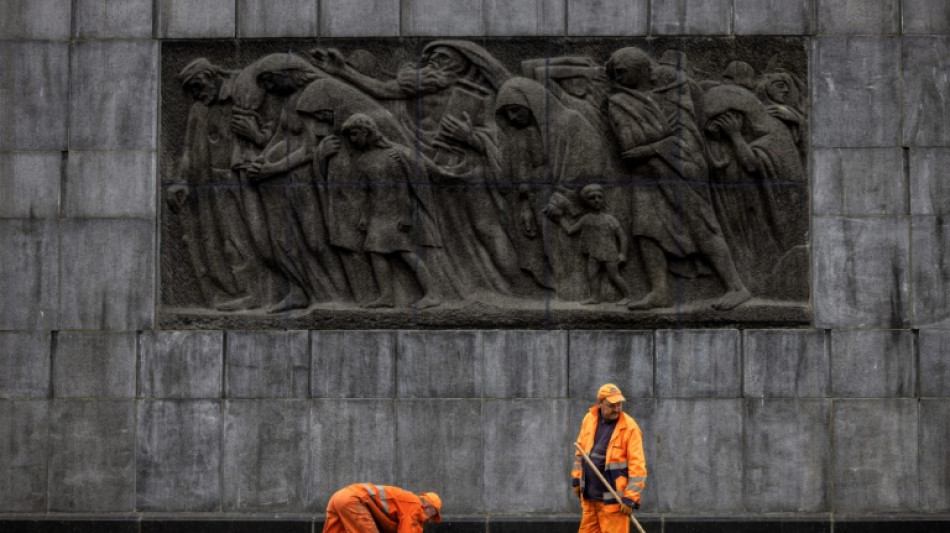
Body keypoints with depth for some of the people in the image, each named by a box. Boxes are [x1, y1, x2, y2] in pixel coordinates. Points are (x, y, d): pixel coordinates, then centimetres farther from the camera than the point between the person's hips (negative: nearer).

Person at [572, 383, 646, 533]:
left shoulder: (629, 428, -13)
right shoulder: (589, 419, 6)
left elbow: (638, 466, -15)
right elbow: (580, 451, 19)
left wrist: (630, 498, -18)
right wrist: (576, 479, 16)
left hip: (613, 499, -6)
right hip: (589, 496, 6)